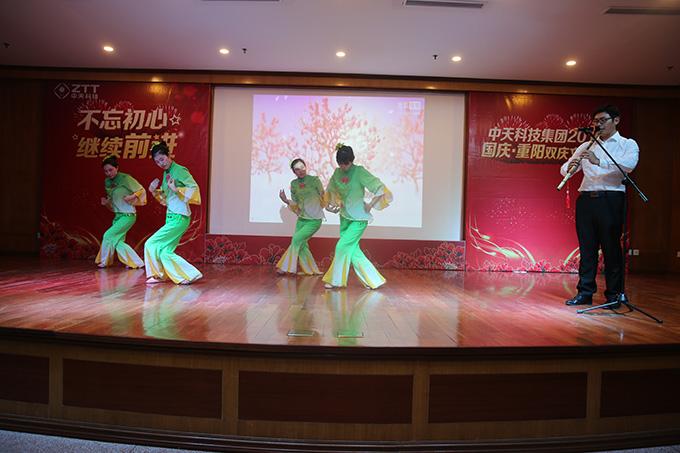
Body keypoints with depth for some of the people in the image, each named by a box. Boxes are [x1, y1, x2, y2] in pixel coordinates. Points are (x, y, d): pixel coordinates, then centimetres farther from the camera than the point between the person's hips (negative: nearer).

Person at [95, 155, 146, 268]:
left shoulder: (125, 178, -12)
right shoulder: (107, 182, 9)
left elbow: (141, 190, -7)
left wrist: (131, 197, -21)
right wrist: (106, 202, 0)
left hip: (128, 215, -8)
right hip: (117, 216, 8)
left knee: (109, 235, -8)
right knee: (117, 241, 5)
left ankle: (104, 261, 10)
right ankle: (136, 263, 14)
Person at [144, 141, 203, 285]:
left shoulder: (180, 170, -11)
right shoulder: (166, 173, 15)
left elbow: (194, 188, -17)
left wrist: (176, 189, -26)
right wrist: (154, 191, 6)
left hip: (179, 218, -9)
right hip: (170, 217, 9)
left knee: (152, 244, -4)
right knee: (165, 251, 6)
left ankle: (158, 274, 12)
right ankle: (189, 275, 14)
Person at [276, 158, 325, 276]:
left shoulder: (314, 180, -7)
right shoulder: (294, 184, 4)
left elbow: (323, 198, -1)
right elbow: (295, 204, 7)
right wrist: (285, 200, -10)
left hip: (314, 220, -5)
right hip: (301, 219, 5)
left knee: (296, 239, -14)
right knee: (301, 245, 4)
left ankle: (286, 267, -3)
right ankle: (310, 270, 22)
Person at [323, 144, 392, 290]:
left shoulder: (360, 172, -13)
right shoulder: (337, 173, 3)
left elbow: (380, 189, -17)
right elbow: (330, 190, 21)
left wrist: (370, 205, -15)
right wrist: (329, 204, 7)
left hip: (359, 219, -6)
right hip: (345, 217, 6)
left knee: (342, 246, -10)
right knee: (353, 250, 5)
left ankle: (336, 280, 6)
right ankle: (373, 280, 16)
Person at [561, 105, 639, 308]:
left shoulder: (628, 144, 7)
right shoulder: (586, 147, 18)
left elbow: (629, 164, -14)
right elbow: (564, 169, 11)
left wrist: (599, 161, -25)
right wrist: (569, 168, -13)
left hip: (611, 200, -3)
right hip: (586, 199, 4)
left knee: (612, 248, 0)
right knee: (586, 248, 5)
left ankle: (614, 295, 9)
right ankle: (585, 292, 12)